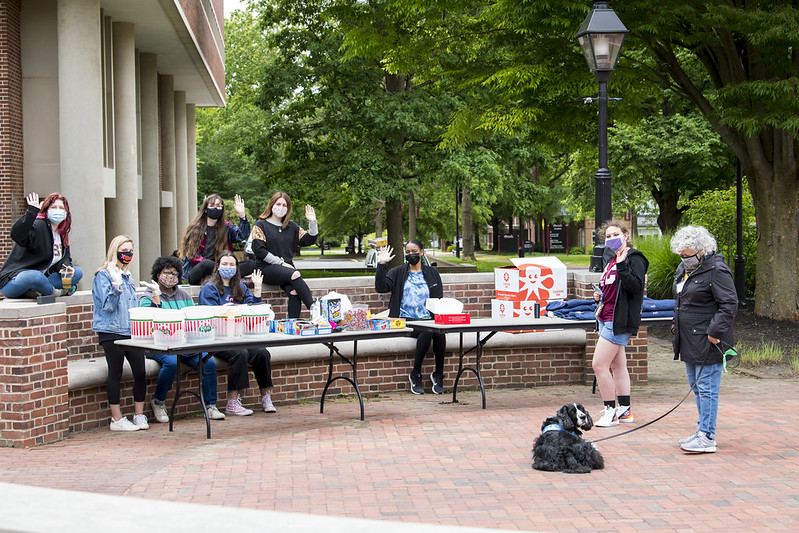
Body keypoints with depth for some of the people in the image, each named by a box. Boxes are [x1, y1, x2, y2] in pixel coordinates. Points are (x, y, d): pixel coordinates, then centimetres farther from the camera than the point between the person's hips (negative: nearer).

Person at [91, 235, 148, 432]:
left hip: (131, 332, 6)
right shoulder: (103, 275, -4)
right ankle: (117, 419, 5)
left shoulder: (128, 276, 18)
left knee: (140, 371, -1)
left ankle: (139, 415, 10)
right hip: (111, 332, -6)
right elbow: (107, 305, -12)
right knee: (115, 374, -1)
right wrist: (116, 284, -22)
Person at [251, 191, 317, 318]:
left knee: (293, 291, -30)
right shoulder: (261, 225, 7)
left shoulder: (292, 227, 20)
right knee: (295, 275, -33)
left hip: (286, 267, 4)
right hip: (267, 268, -4)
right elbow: (259, 250, -5)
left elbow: (310, 240, 17)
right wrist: (280, 263, -10)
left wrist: (312, 222, 2)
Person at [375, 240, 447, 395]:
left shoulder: (432, 273, 19)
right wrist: (382, 264, -11)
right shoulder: (398, 272, 12)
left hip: (427, 319, 2)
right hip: (405, 320, -2)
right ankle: (416, 375, -19)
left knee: (439, 332, -33)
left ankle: (438, 375, -17)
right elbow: (381, 287, -5)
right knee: (427, 331, -34)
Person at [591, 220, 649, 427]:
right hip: (607, 318, 10)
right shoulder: (613, 260, 18)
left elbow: (635, 286, -23)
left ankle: (610, 411, -5)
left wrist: (622, 265, -29)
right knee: (617, 365, 12)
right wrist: (599, 295, 11)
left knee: (599, 365, -12)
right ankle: (625, 410, 18)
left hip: (618, 321, -10)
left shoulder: (634, 258, -10)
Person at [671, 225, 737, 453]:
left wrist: (714, 332, -19)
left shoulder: (716, 271, -14)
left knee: (706, 388, -6)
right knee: (696, 387, 15)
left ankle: (707, 438, -3)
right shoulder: (684, 269, 14)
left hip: (708, 342, -9)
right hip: (689, 341, 10)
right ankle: (703, 430, 23)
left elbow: (729, 304, -17)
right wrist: (676, 325, 20)